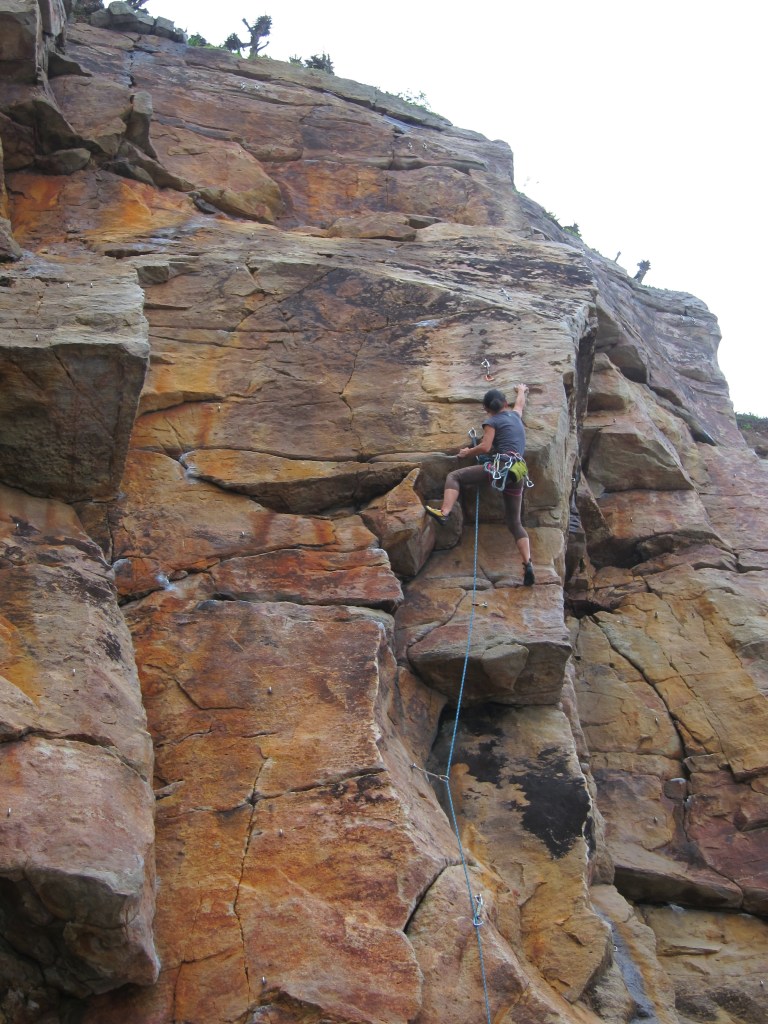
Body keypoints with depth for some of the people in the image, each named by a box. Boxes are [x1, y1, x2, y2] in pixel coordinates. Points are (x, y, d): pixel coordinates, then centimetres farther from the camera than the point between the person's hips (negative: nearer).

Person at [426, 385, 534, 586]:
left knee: (454, 476, -2)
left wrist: (467, 452, 12)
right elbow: (520, 403, 47)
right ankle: (528, 564, -6)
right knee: (515, 523, 9)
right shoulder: (515, 416, 24)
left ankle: (444, 512, -26)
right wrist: (521, 390, 67)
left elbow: (485, 447, -5)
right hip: (517, 473, 6)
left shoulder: (492, 421, 6)